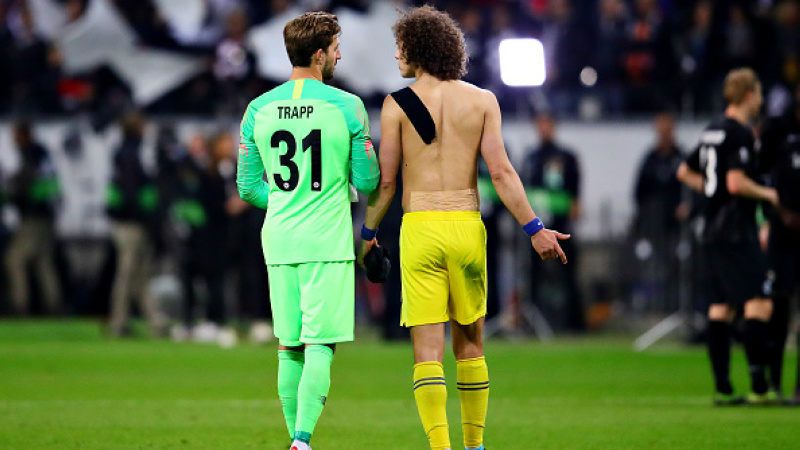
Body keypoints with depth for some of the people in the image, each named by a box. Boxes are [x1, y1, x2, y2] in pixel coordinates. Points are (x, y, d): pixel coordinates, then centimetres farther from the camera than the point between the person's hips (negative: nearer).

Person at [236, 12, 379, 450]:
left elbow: (248, 188, 7)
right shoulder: (346, 106, -6)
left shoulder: (259, 110, 4)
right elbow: (367, 181, -4)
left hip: (279, 243, 4)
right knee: (320, 347, -4)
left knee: (289, 350, 11)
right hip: (328, 244, -4)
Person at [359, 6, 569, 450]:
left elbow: (386, 180, 0)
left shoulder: (397, 104, -1)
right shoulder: (482, 100, 3)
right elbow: (500, 172, -3)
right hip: (466, 226, 2)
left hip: (419, 229, -2)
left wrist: (367, 233, 14)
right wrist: (534, 229, 1)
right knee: (470, 344, 16)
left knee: (427, 350, -3)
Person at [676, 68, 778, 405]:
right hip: (737, 231, -10)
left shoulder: (711, 132, 15)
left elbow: (685, 172, 25)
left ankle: (722, 387, 7)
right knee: (759, 304, -12)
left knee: (720, 308, 8)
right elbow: (737, 182, -21)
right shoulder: (741, 134, -13)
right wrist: (766, 194, -6)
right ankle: (759, 386, -18)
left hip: (713, 231, 10)